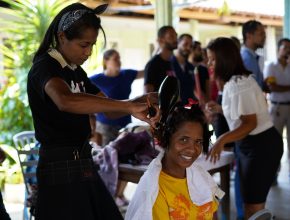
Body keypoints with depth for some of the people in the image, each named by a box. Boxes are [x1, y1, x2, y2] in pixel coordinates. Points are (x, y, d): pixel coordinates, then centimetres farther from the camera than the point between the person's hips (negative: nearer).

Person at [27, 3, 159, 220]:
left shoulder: (77, 71, 14)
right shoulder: (44, 67, -14)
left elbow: (110, 109, 15)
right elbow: (65, 101, -37)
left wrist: (141, 102, -5)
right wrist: (130, 107, -38)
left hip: (83, 162, 8)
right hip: (61, 167, -8)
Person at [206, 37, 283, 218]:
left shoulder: (238, 84, -22)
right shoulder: (235, 81, 9)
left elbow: (250, 123, -25)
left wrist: (222, 140, -36)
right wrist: (220, 109, 15)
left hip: (261, 145, -10)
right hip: (252, 144, 10)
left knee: (254, 204, -3)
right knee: (250, 201, 16)